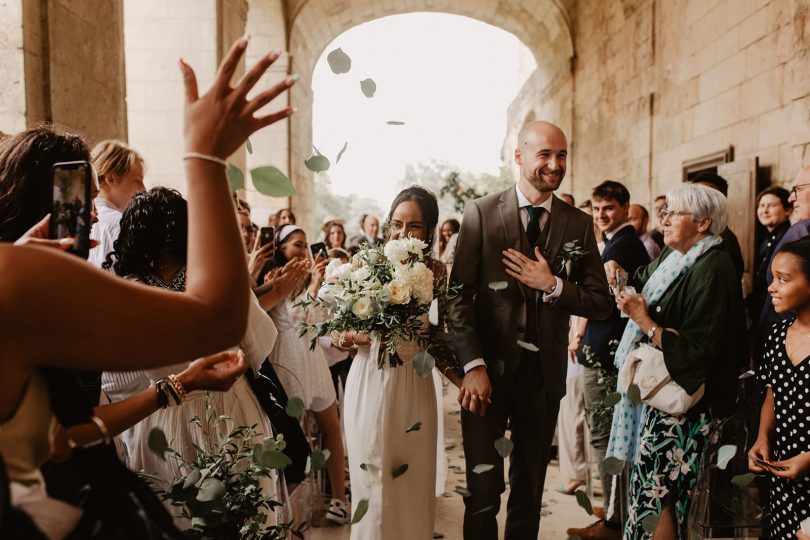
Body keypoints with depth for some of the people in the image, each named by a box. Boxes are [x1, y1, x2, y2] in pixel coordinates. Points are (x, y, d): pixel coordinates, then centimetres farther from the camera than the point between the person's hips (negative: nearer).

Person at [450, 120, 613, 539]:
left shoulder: (580, 224, 3)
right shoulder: (481, 213, -4)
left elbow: (601, 303, 3)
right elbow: (460, 295, -7)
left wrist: (553, 285, -14)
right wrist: (473, 366, -14)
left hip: (545, 372, 3)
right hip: (489, 368, -2)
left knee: (529, 490, 17)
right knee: (483, 492, 5)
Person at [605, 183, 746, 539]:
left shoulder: (712, 270, -17)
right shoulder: (672, 257, 10)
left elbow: (697, 350, -21)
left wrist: (644, 320, -19)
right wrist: (620, 277, -3)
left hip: (681, 400, -8)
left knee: (658, 490, -2)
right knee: (649, 482, 13)